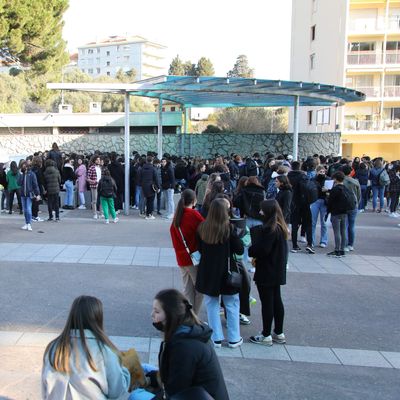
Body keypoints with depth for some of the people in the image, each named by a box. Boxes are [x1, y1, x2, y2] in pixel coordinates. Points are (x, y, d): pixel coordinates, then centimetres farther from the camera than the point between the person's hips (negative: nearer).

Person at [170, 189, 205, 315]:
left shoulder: (177, 215, 5)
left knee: (187, 289, 14)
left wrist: (179, 250, 15)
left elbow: (173, 232, 10)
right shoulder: (194, 214, -14)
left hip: (181, 258, 7)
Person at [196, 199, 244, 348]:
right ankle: (234, 339, 21)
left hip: (207, 272, 3)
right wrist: (237, 237, 4)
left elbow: (200, 249, 3)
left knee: (212, 305, 15)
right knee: (232, 305, 13)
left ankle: (216, 338, 20)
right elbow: (239, 250, -11)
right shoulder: (228, 228, -17)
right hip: (225, 273, -3)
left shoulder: (202, 228, -7)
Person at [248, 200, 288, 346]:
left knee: (266, 302, 1)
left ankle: (266, 336, 11)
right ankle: (279, 333, 27)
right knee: (276, 301, 17)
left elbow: (262, 250, -24)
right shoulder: (280, 227, 7)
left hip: (266, 272, -9)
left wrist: (249, 250, -7)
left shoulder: (269, 229, -22)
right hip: (277, 271, 9)